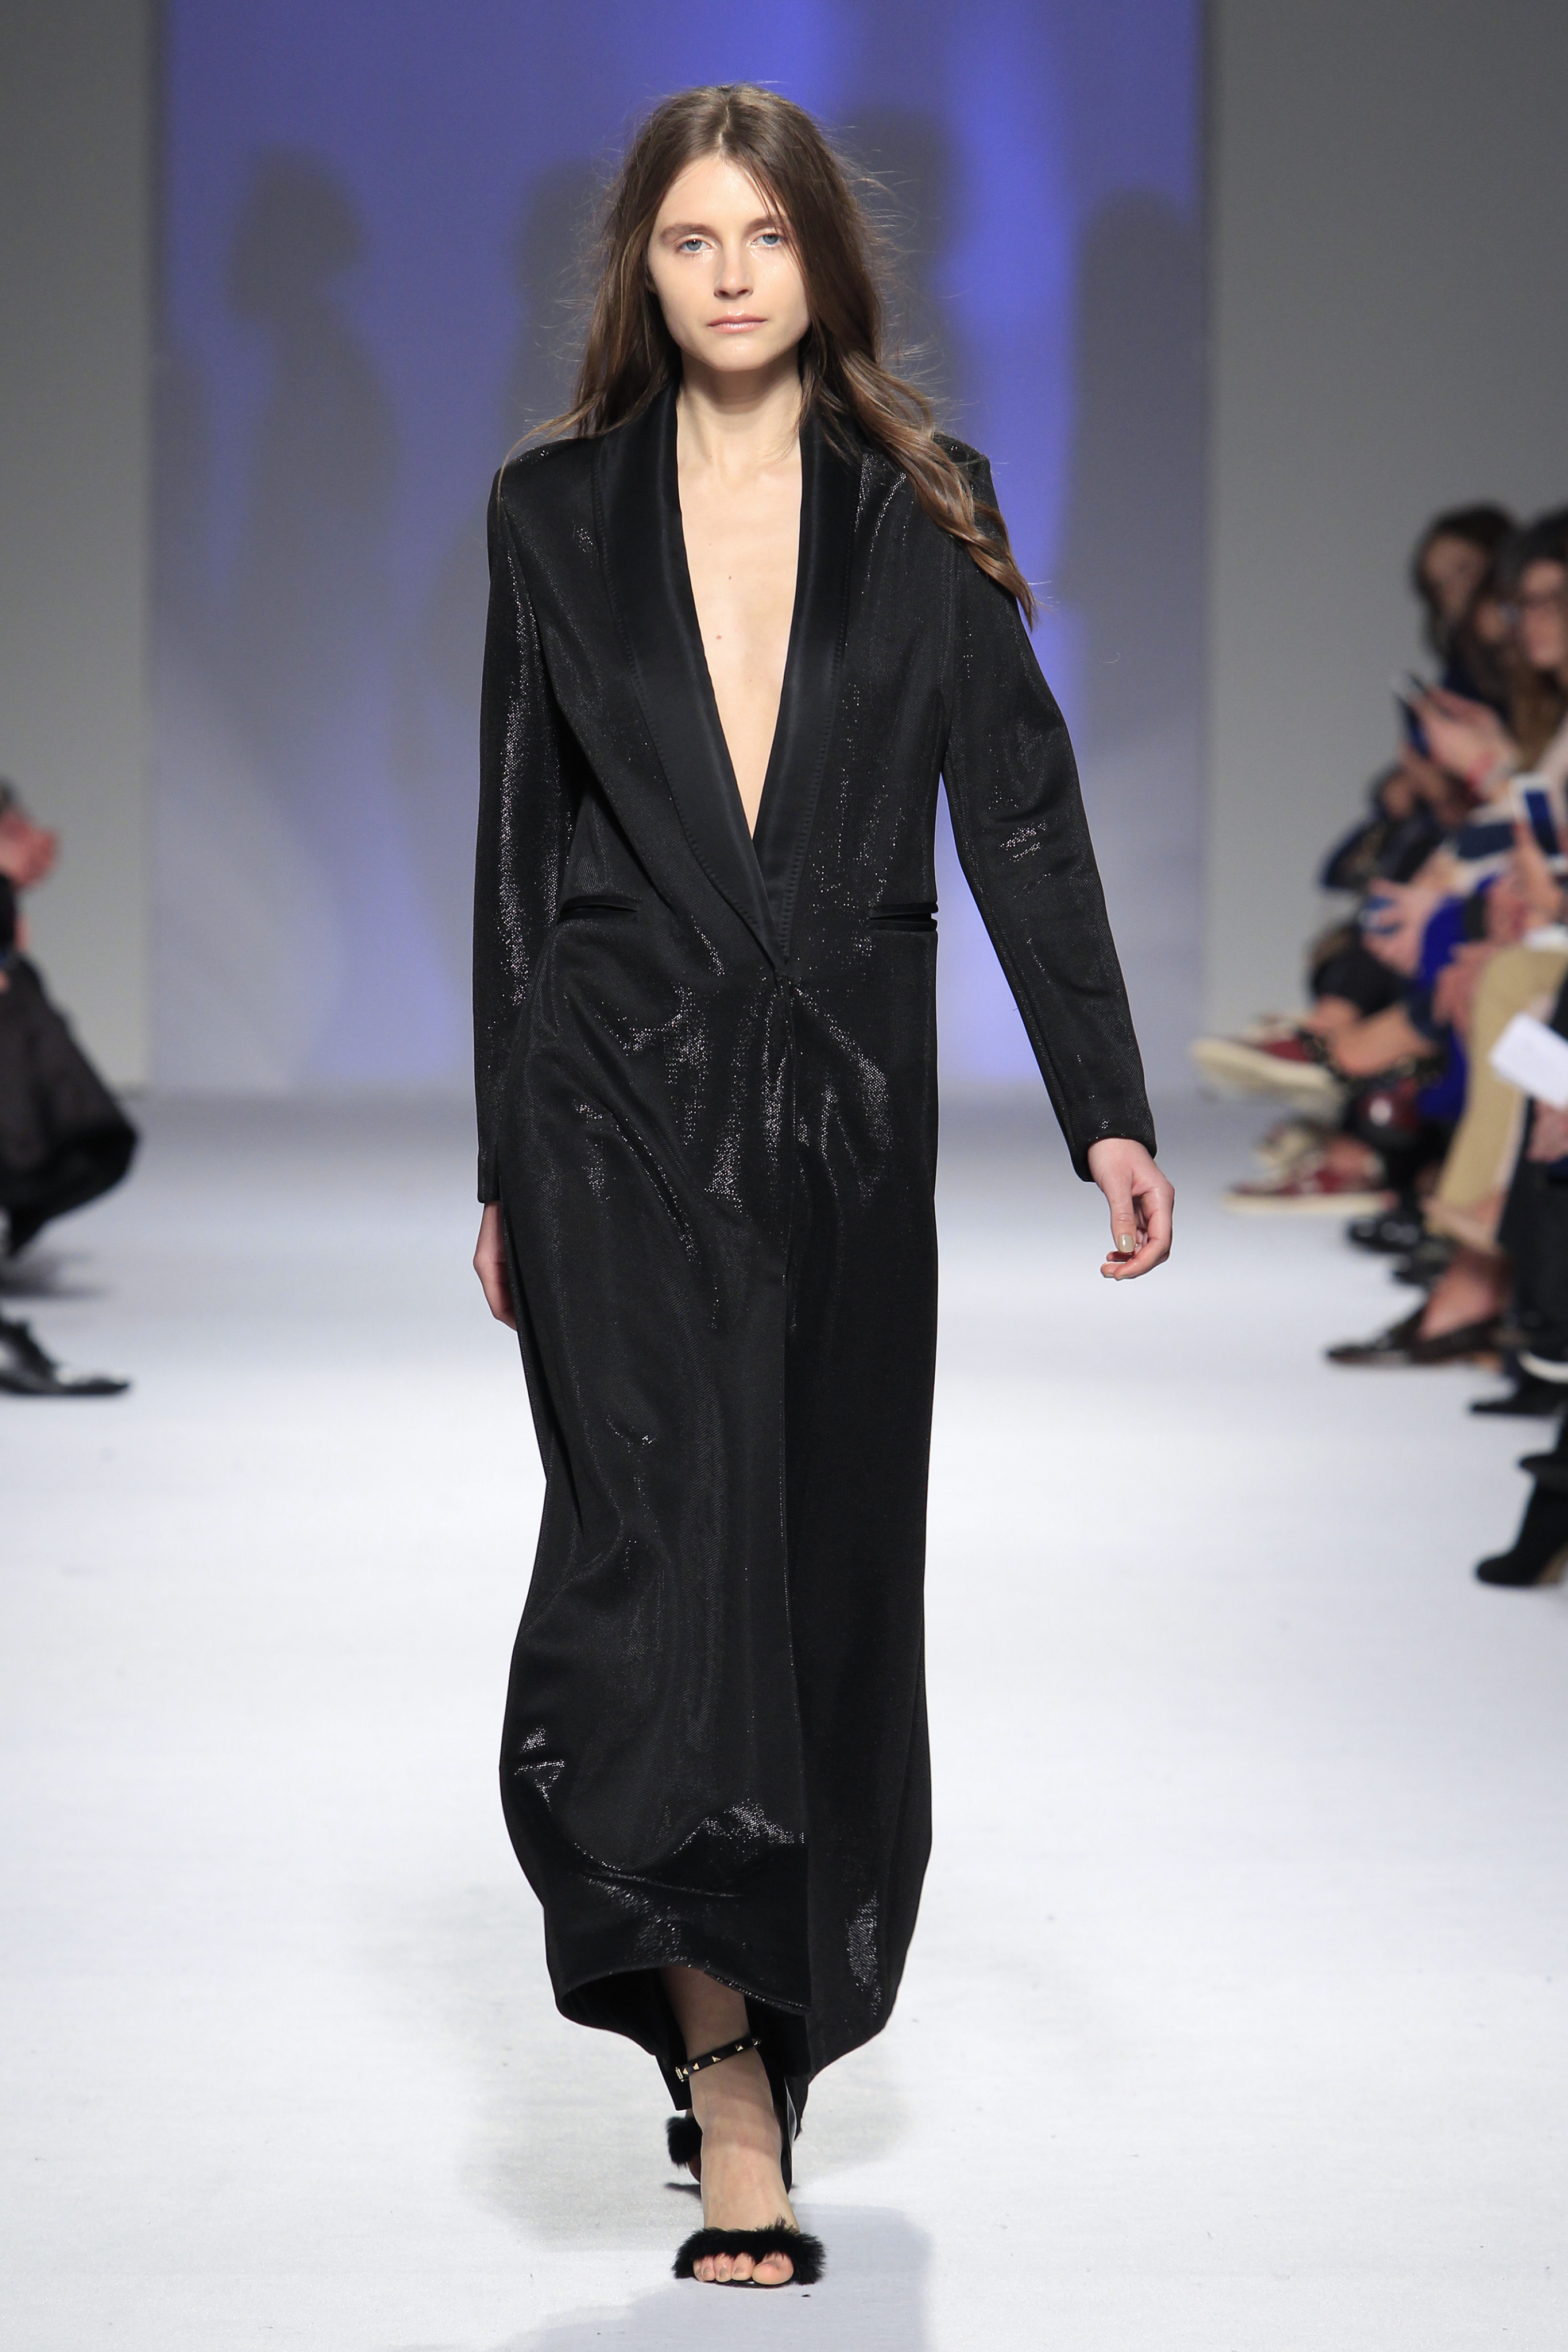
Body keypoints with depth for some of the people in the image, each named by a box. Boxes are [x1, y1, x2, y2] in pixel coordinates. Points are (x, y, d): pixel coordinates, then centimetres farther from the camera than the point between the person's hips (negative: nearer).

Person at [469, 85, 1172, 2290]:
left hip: (846, 1110, 2)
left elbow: (1020, 809, 2)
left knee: (830, 1587, 8)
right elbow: (520, 847, 9)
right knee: (667, 1546, -16)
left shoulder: (921, 511, 6)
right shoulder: (557, 515, 6)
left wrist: (1107, 1106, -6)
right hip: (622, 1095, -2)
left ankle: (781, 2017, 25)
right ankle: (732, 2106, -19)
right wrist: (505, 1171, 8)